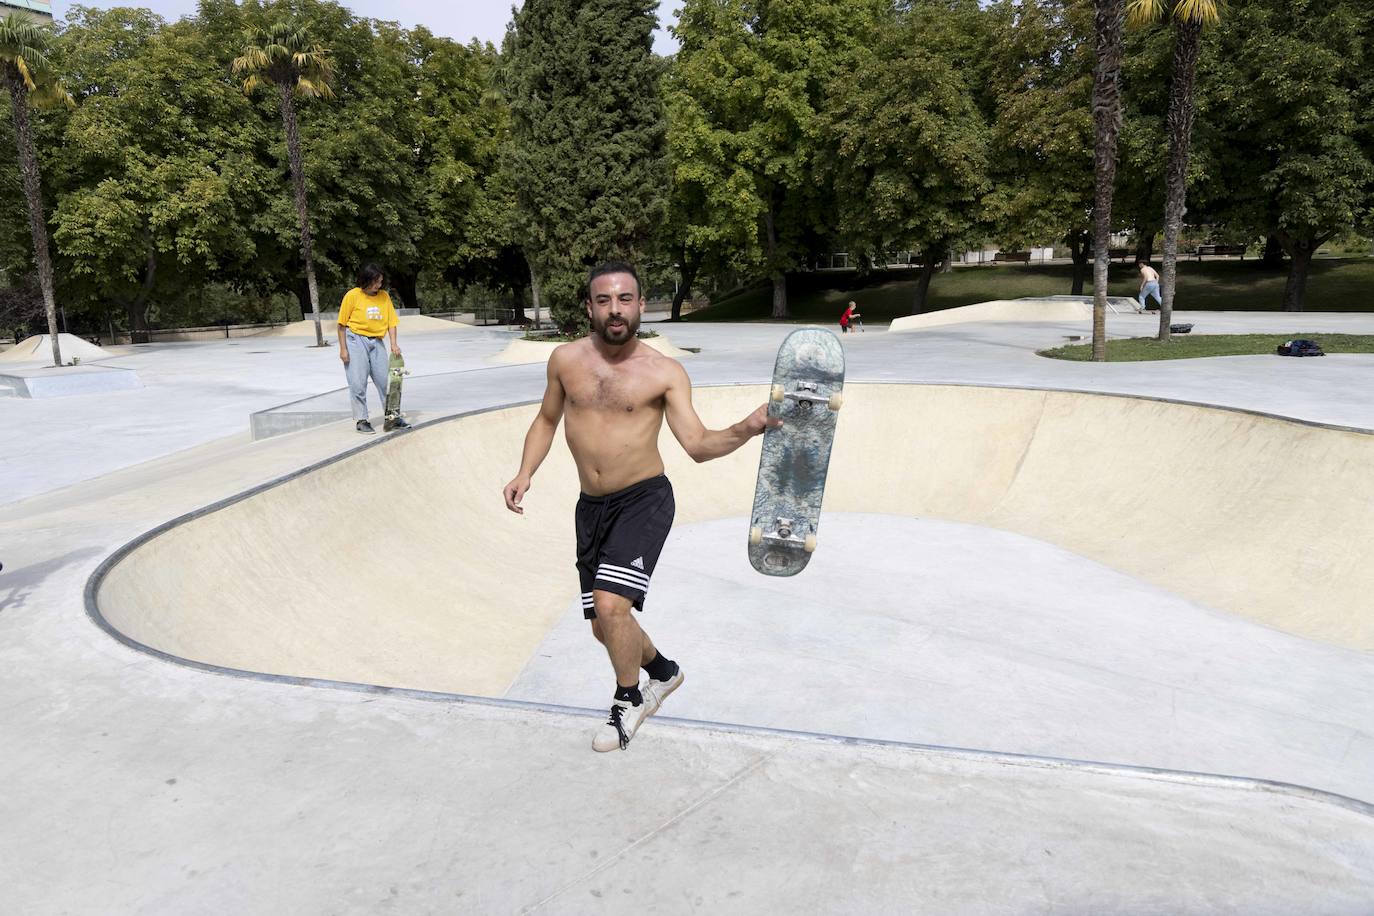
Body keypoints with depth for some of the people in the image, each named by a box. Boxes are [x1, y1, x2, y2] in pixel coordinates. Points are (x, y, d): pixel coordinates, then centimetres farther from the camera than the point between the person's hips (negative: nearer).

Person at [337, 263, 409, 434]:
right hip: (356, 341, -4)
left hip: (376, 342, 4)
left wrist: (394, 344, -10)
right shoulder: (352, 295, -6)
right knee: (358, 383, -3)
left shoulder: (384, 296, 4)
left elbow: (391, 322, 3)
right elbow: (342, 324, -4)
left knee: (386, 380, 6)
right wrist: (343, 349, -7)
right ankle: (361, 420, 7)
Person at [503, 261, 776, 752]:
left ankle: (629, 701, 9)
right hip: (591, 507, 5)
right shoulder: (566, 359, 1)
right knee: (604, 628, 12)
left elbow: (698, 444, -14)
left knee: (611, 606, -21)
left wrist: (746, 429, -32)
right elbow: (547, 420, 15)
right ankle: (663, 671, 44)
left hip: (643, 501, -5)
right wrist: (525, 473, 3)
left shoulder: (665, 372, -9)